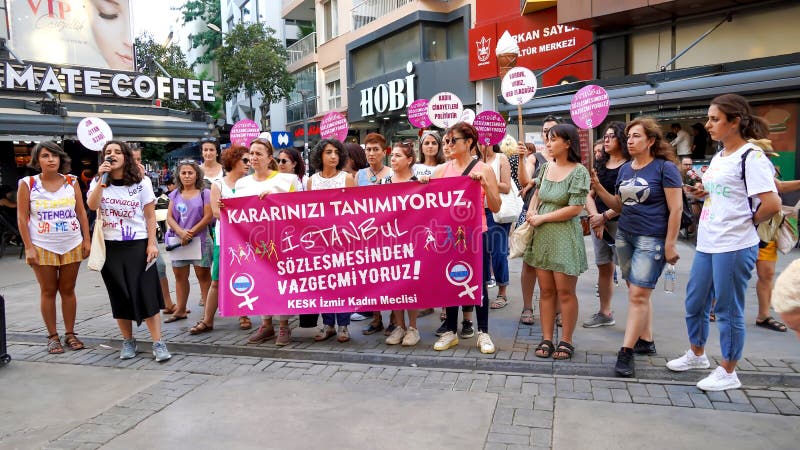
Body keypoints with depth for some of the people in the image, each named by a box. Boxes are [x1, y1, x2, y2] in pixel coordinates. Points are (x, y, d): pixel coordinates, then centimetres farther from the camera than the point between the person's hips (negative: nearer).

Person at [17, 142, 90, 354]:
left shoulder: (71, 182, 3)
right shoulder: (27, 184, -2)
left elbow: (81, 213, 6)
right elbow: (22, 218, -2)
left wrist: (87, 240, 1)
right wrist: (29, 247, -8)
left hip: (72, 246, 2)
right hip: (42, 247, -2)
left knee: (68, 290, 9)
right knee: (48, 292, 6)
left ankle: (70, 334, 18)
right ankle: (53, 337, 15)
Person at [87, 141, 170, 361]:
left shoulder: (141, 182, -1)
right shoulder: (99, 182, 7)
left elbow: (150, 216, -1)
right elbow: (92, 205, -13)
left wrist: (152, 243, -9)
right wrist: (101, 178, -18)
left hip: (137, 244, -3)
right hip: (110, 246, 3)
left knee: (146, 293, -7)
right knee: (120, 296, 8)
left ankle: (158, 343, -3)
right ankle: (128, 341, 20)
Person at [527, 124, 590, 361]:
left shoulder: (578, 171, -9)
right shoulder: (546, 167, 8)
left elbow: (575, 208, -15)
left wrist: (542, 218, -11)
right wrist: (531, 210, 2)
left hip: (565, 237, -5)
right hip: (542, 235, 6)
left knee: (565, 292, 2)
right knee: (546, 290, 9)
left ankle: (566, 341, 16)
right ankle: (546, 339, 17)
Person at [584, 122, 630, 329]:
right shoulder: (600, 164, 12)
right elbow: (590, 195, 9)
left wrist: (605, 216, -14)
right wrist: (595, 217, -7)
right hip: (598, 222, 6)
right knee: (604, 268, 12)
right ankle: (605, 313, 22)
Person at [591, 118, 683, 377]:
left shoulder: (665, 167, -8)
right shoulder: (625, 169, 10)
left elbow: (676, 209, -9)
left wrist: (670, 245, -12)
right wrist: (598, 188, -1)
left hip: (652, 239, -7)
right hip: (624, 236, 7)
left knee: (638, 294, -9)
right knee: (637, 291, 12)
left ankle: (626, 351, -5)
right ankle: (646, 341, 24)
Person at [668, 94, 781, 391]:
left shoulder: (751, 157, -13)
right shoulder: (718, 157, 13)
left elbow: (772, 204, -21)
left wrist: (748, 222, -6)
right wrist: (702, 191, 6)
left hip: (734, 247, -9)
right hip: (707, 243, 9)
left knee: (728, 309, 3)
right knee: (694, 302, 17)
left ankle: (728, 373, 20)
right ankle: (697, 354, 38)